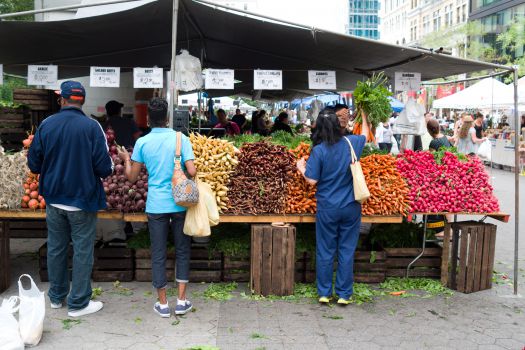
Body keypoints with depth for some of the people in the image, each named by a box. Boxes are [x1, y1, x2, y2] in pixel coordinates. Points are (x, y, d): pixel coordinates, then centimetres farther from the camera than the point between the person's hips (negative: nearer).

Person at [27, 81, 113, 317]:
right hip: (82, 200, -4)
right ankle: (78, 303, 13)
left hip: (54, 199, 4)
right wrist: (107, 168, 8)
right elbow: (105, 168, -15)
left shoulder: (46, 125, -3)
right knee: (82, 251, 6)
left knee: (56, 248, 17)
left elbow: (33, 164, 2)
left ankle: (57, 296, 31)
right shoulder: (92, 127, -14)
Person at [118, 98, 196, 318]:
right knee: (182, 251, 13)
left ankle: (163, 304, 16)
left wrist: (126, 159, 21)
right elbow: (192, 172, -13)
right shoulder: (181, 139, -4)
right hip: (180, 203, 0)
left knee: (158, 254, 9)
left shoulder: (142, 143, -2)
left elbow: (132, 177, 3)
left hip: (156, 206, 1)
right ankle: (181, 301, 15)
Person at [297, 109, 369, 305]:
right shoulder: (351, 143, -1)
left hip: (327, 209, -2)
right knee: (347, 251, 8)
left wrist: (301, 168, 10)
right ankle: (344, 294, 14)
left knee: (325, 252, 9)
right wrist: (364, 116, 38)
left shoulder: (319, 150, -12)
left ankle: (324, 293, 17)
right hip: (351, 207, 2)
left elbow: (312, 180, -9)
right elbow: (365, 134, 21)